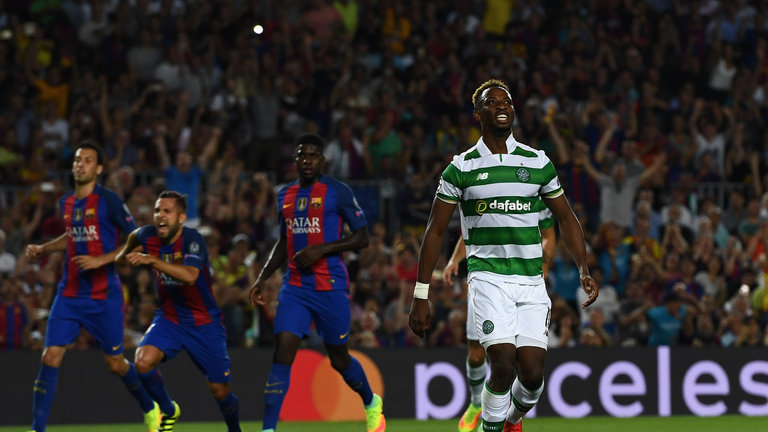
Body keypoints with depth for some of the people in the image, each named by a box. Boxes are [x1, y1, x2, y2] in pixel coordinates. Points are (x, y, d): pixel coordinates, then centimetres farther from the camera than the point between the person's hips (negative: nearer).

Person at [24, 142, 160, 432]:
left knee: (116, 364, 5)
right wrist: (42, 249, 16)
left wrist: (101, 260, -18)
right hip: (69, 295, 5)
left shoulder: (108, 200, -10)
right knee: (50, 358, -9)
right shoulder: (66, 203, 9)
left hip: (103, 297, -5)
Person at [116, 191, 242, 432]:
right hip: (169, 319, 4)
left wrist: (151, 260, -46)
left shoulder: (192, 240, -23)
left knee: (220, 390, 1)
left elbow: (190, 276, -42)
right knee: (143, 360, -24)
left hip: (204, 323, -4)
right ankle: (168, 411, 2)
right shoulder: (148, 236, -8)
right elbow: (134, 237, 19)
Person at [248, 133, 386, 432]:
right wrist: (263, 278, 14)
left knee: (339, 358, 9)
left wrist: (322, 249, -17)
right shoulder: (285, 195, 12)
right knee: (282, 354, -11)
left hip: (331, 287, -4)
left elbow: (362, 238, -6)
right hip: (295, 287, 4)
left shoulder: (338, 192, -6)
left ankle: (372, 404, 39)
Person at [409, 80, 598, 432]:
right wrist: (421, 295, 2)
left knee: (532, 373, -5)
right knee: (503, 365, -21)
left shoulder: (538, 163, 9)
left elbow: (565, 218, 18)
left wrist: (584, 270, 5)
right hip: (488, 279, -2)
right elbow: (436, 231, 6)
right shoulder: (462, 167, 3)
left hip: (531, 281, 2)